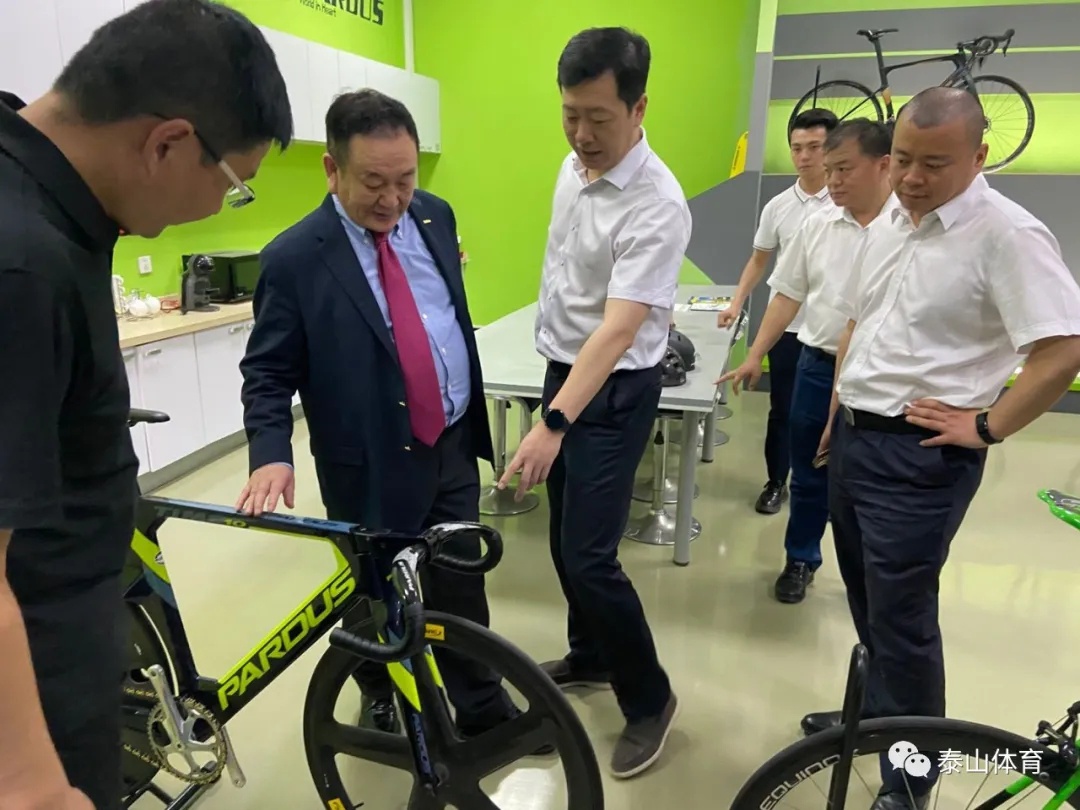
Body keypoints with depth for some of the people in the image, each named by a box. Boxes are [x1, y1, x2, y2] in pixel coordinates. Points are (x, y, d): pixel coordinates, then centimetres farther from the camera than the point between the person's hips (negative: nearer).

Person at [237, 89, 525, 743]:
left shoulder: (435, 216, 1)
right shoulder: (294, 258, -15)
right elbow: (268, 372, -10)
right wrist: (272, 455, -25)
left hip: (453, 445, 4)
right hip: (371, 465, -4)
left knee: (461, 586, 16)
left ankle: (483, 711, 37)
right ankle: (379, 700, 46)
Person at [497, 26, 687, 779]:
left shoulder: (656, 206, -24)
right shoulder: (574, 164, 3)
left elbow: (620, 329, -32)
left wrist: (553, 424, -40)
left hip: (615, 391, -8)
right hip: (564, 368, 8)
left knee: (589, 556, -7)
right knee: (564, 537, 17)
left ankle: (650, 698, 16)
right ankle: (591, 656, 39)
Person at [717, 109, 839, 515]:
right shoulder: (777, 206, 4)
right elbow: (759, 260, 14)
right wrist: (736, 304, 5)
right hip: (786, 326, 3)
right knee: (781, 410, 11)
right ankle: (776, 482, 25)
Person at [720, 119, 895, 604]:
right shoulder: (818, 225, 5)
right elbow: (788, 295, 9)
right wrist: (755, 356, 6)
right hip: (817, 366, 4)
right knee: (808, 474, 15)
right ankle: (800, 560, 34)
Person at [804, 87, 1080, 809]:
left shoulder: (1008, 234, -15)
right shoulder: (887, 226, 9)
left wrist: (985, 428, -15)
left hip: (920, 456, -8)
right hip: (853, 438, 8)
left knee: (902, 618, 2)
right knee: (868, 601, 21)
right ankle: (878, 712, 44)